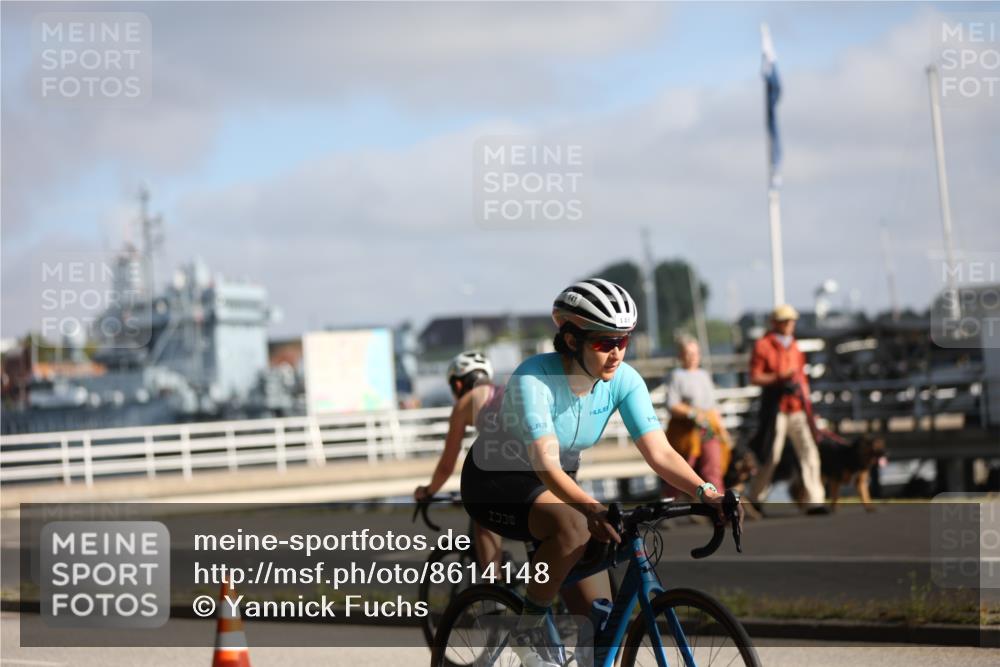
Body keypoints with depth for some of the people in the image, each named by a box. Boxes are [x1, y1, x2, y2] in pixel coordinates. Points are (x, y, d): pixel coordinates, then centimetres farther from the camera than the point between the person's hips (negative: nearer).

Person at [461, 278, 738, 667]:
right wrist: (593, 509, -58)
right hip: (497, 481, -6)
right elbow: (546, 465, -40)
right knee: (574, 526, -36)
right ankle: (530, 627, -15)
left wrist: (705, 492, -39)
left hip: (557, 485, 6)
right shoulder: (535, 379, -30)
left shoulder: (623, 380, -14)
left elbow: (660, 452, -21)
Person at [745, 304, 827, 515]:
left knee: (809, 452, -6)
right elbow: (755, 377, -7)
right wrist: (780, 377, -19)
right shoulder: (763, 345, -2)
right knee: (771, 457, -1)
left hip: (797, 408, 5)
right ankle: (754, 499, 16)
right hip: (776, 408, -5)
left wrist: (806, 401, 16)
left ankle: (815, 501, -9)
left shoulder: (794, 346, 16)